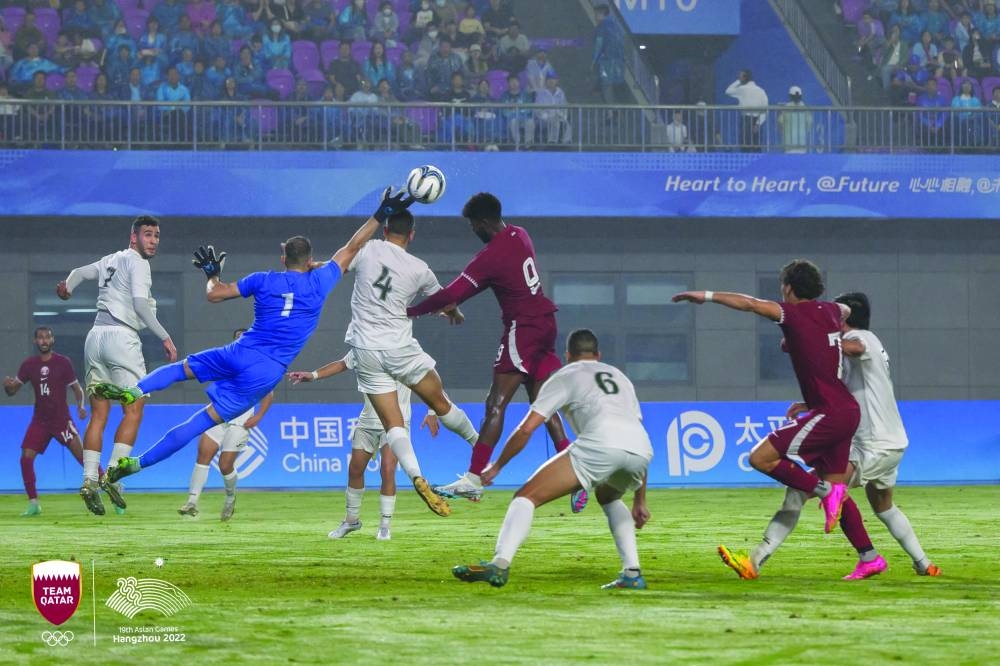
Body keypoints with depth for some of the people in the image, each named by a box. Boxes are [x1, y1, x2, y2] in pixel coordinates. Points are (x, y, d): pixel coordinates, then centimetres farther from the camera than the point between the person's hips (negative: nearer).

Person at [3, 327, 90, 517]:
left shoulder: (63, 362, -4)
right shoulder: (29, 364, 3)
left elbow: (76, 388, 2)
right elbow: (12, 390, 7)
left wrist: (80, 406, -17)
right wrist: (8, 385, -18)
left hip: (61, 419, -3)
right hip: (39, 420, 3)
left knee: (82, 455, -13)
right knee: (26, 458, -8)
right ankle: (33, 503, 2)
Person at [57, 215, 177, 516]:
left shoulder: (110, 261, 20)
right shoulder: (137, 262, -3)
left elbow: (80, 272, 38)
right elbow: (139, 302, -16)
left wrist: (68, 286, 60)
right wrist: (165, 337, -16)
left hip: (96, 335, 8)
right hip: (121, 335, -8)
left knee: (98, 414, 5)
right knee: (133, 411, -5)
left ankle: (90, 479, -5)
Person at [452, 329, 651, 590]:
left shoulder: (565, 376, 23)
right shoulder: (619, 376, 37)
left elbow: (526, 428, 14)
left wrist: (496, 467, 26)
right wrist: (639, 501, 40)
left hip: (600, 443, -6)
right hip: (643, 448, 6)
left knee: (527, 496, -3)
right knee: (608, 497, 37)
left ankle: (500, 564, -25)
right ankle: (632, 574, 22)